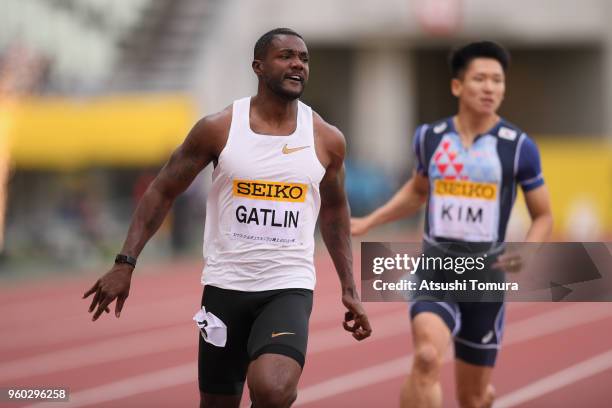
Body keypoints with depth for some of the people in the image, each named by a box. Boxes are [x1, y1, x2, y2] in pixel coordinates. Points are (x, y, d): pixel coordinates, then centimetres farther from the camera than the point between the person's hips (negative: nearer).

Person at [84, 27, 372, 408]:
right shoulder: (218, 129, -5)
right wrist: (126, 262, -6)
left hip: (289, 287, -1)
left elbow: (335, 211, 16)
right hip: (225, 286, 1)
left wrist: (350, 290, 14)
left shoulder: (326, 139, 0)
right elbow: (162, 192, 3)